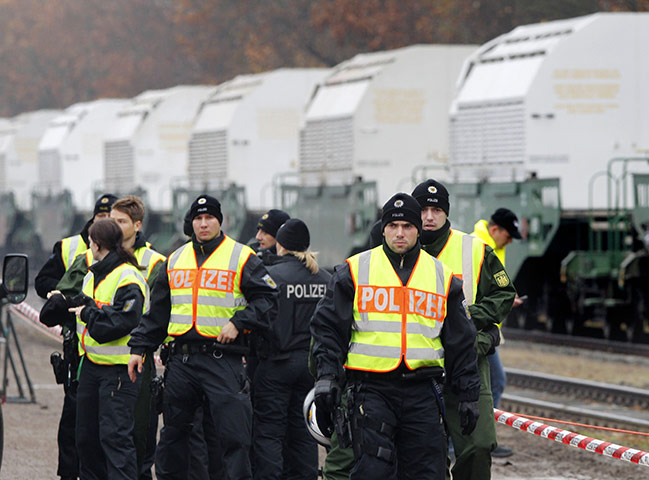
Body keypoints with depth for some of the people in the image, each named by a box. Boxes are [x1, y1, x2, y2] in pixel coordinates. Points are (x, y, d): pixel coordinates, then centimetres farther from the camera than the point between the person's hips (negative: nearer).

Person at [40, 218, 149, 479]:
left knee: (115, 435, -13)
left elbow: (125, 320, -24)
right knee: (86, 435, 13)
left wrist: (89, 313, -15)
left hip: (118, 369, -9)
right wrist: (59, 301, 9)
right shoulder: (93, 275, 15)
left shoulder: (128, 278, -14)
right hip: (90, 365, 9)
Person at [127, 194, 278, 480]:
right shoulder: (175, 260, 15)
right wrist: (139, 347, 14)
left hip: (223, 358, -5)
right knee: (173, 432, 13)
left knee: (234, 435, -8)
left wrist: (238, 322, -14)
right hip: (181, 358, 5)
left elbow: (267, 298, -2)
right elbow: (157, 312, 20)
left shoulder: (242, 258, 0)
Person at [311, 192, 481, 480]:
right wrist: (327, 378, -6)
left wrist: (468, 395, 14)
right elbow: (328, 327, 5)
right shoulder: (354, 271, 6)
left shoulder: (442, 277, 13)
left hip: (422, 392, 2)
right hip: (371, 388, -2)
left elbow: (460, 342, 17)